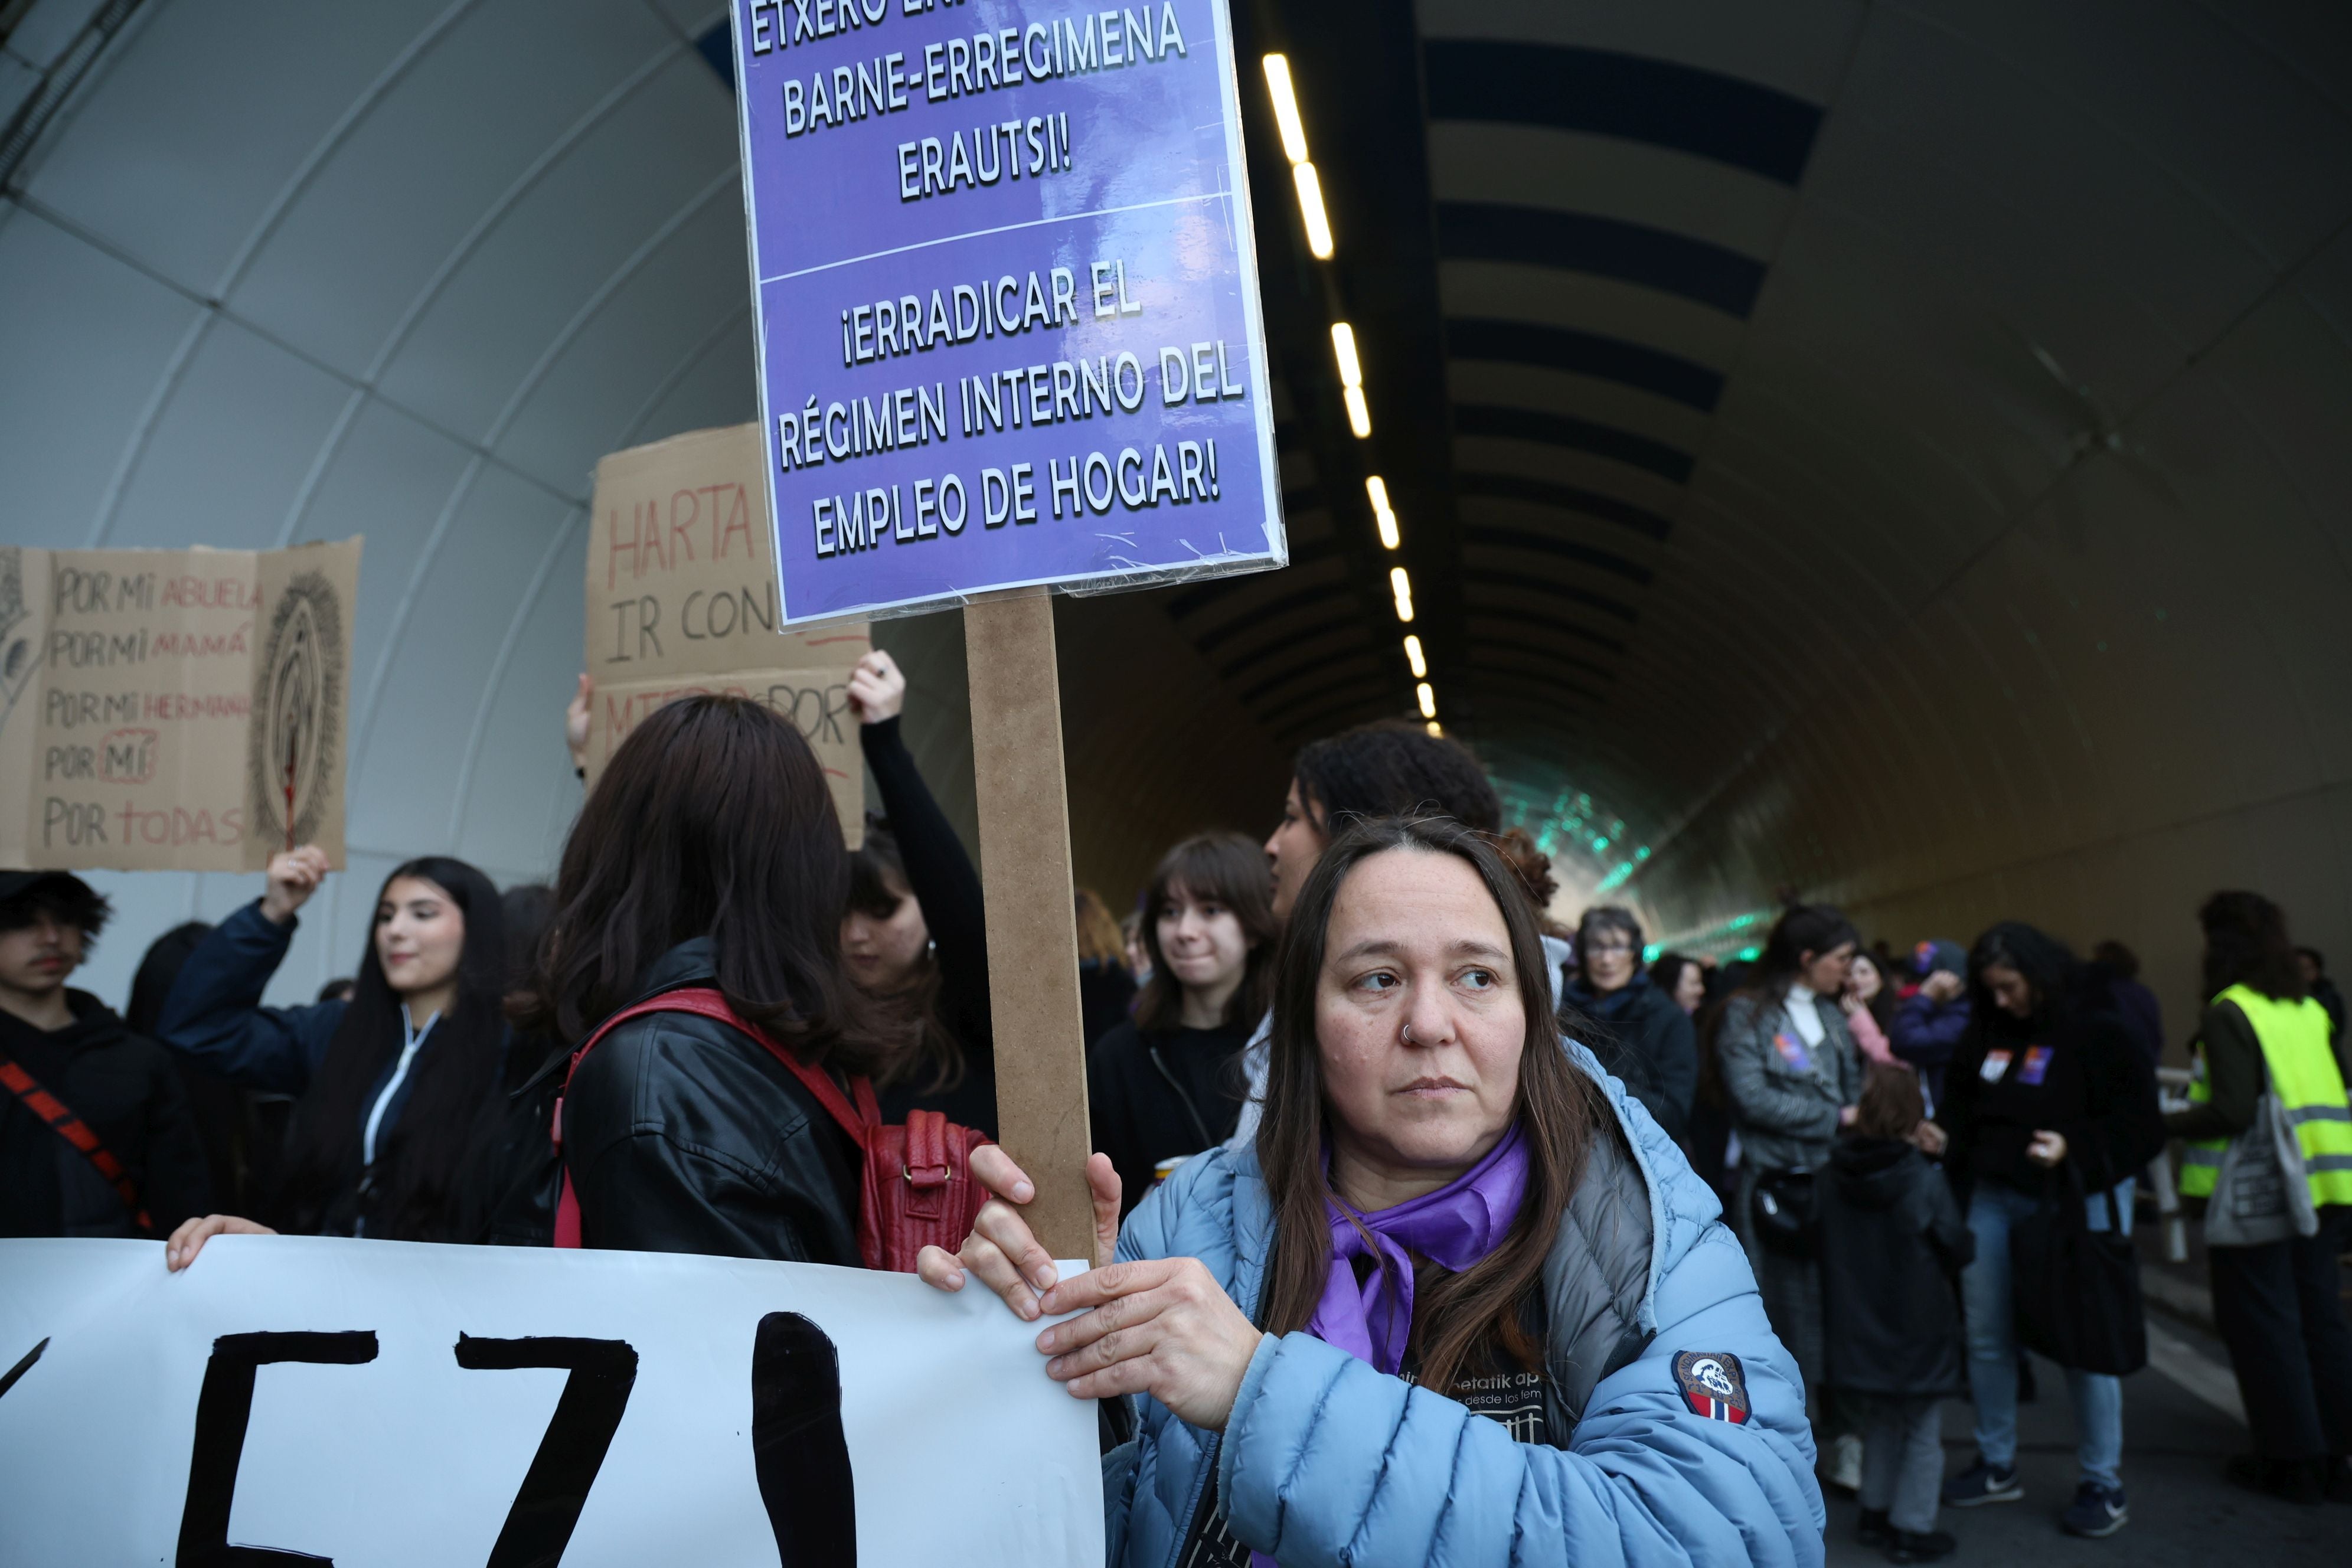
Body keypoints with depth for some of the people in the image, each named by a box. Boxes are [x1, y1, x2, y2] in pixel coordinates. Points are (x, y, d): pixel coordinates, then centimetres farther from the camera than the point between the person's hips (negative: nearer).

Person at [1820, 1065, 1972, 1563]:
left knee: (1880, 1422, 22)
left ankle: (1876, 1512, 31)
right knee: (1923, 1433, 11)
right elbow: (1960, 1250, -10)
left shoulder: (1834, 1179, -7)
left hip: (1860, 1330, 5)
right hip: (1917, 1332, -5)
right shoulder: (1925, 1182, -21)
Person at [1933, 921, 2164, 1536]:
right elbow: (1960, 1107, 15)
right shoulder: (1987, 1035, 9)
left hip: (2075, 1201, -6)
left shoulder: (2097, 1032, -10)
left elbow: (2138, 1120, -13)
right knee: (1986, 1337, 10)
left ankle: (2103, 1484, 16)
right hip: (1994, 1197, 6)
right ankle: (1997, 1466, 26)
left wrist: (2076, 1148, -26)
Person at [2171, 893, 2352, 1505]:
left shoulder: (2230, 1013, -14)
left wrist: (2165, 1124, -7)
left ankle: (2293, 1462, 10)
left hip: (2255, 1196, -7)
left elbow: (2231, 1112, -19)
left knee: (2263, 1327, 3)